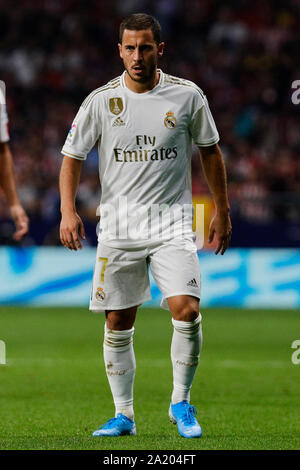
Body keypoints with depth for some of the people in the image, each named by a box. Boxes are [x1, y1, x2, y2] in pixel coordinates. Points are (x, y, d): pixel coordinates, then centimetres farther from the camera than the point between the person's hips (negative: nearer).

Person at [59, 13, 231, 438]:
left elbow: (210, 151, 12)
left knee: (186, 309, -18)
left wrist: (222, 211, 14)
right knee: (118, 324, 3)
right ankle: (123, 416, 17)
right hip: (118, 225, 1)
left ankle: (181, 403, 1)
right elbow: (72, 157, 4)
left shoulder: (188, 96, -1)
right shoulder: (100, 101, -1)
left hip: (172, 223, -1)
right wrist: (68, 210, -11)